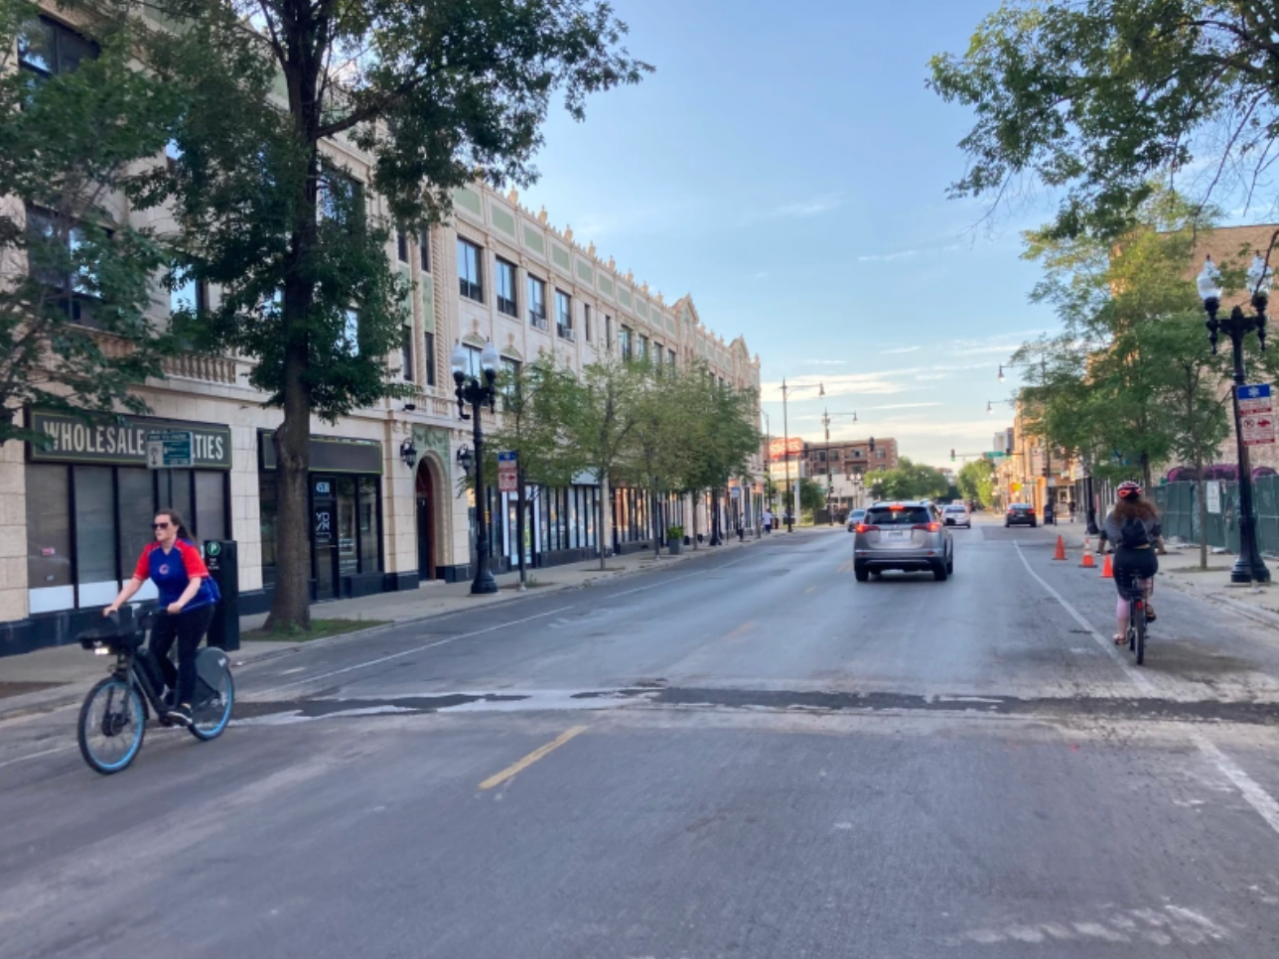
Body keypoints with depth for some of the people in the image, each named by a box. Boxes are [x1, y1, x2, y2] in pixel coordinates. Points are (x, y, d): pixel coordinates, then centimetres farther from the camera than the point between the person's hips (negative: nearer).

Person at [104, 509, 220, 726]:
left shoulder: (186, 549, -17)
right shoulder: (151, 551, -2)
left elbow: (196, 580, -26)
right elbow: (135, 581, -4)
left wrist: (180, 603, -42)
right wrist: (115, 605, -16)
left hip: (197, 606, -5)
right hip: (168, 608, 5)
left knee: (185, 655, -12)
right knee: (155, 653, -6)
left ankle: (184, 706, -10)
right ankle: (176, 689, 20)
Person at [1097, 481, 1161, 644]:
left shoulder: (1115, 515, 10)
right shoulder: (1148, 511, 10)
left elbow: (1103, 536, 14)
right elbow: (1157, 535, 12)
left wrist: (1100, 550, 33)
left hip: (1124, 558, -1)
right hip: (1146, 557, 1)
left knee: (1123, 597, 12)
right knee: (1148, 574, 38)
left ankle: (1120, 635, 13)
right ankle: (1147, 604, 19)